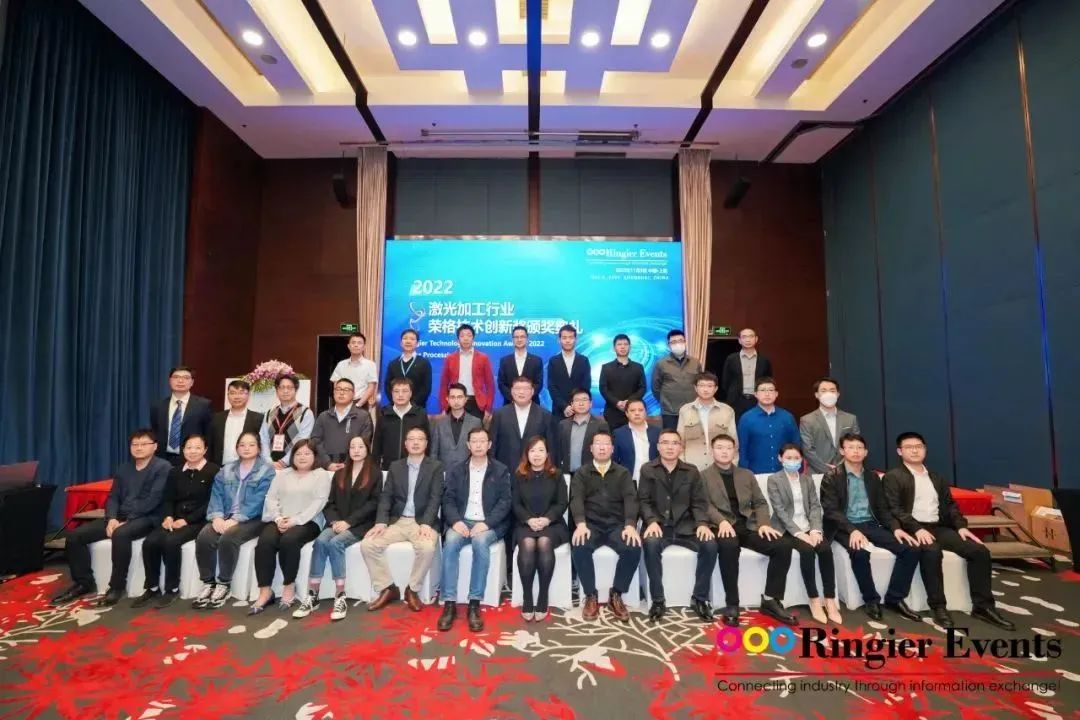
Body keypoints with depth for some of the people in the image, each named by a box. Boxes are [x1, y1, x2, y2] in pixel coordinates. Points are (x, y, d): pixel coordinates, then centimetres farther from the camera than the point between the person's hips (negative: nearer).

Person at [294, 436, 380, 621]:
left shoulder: (375, 474, 4)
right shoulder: (339, 474, 18)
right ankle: (312, 596, -23)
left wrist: (349, 521, -14)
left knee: (335, 542, -30)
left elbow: (373, 503, -6)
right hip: (338, 523, 4)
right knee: (320, 541, -26)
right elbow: (330, 503, 12)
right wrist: (335, 521, -8)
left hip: (360, 525, -4)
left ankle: (340, 597, -25)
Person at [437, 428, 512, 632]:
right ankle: (449, 604, -23)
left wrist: (486, 523, -17)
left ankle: (474, 604, -24)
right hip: (462, 522, 2)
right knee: (450, 541, -30)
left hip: (489, 524, -2)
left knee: (480, 542, -33)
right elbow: (448, 499, 4)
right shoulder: (455, 470, 12)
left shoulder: (501, 470, 7)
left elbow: (505, 502, -2)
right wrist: (455, 521, -15)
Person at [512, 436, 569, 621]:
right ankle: (526, 600, -22)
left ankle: (543, 600, -23)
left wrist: (546, 519, -14)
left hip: (552, 523, -1)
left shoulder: (556, 476, 9)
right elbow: (516, 504, 6)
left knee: (544, 543, -33)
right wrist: (529, 519, -13)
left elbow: (562, 503, 2)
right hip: (525, 524, 1)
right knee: (527, 544, -32)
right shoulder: (519, 476, 11)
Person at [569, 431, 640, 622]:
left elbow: (630, 499, -2)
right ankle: (591, 596, -10)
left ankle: (615, 596, -6)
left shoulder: (623, 473, 13)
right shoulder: (581, 473, 10)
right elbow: (576, 499, -5)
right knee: (579, 547, -31)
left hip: (617, 525, 1)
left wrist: (630, 525, -21)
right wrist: (581, 524, -24)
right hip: (590, 524, -1)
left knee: (634, 548, -27)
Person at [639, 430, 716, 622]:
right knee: (651, 544, -33)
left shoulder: (692, 472, 12)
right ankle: (658, 601, -16)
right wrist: (652, 521, -19)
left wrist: (702, 523, -13)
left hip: (685, 526, 2)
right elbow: (644, 501, 0)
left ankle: (699, 599, -5)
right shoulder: (648, 470, 6)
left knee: (710, 544, -24)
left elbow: (699, 503, 7)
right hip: (658, 525, -2)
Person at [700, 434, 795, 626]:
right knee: (728, 546, -38)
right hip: (723, 527, -4)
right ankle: (732, 604, -23)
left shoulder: (747, 475, 21)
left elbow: (760, 502, 14)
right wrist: (722, 521, -24)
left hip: (748, 526, 5)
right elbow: (705, 505, -5)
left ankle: (771, 601, -7)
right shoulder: (704, 476, 8)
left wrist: (763, 523, -6)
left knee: (783, 546, -20)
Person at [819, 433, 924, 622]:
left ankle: (894, 598, 0)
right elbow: (831, 511, -12)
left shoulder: (872, 477, 13)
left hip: (871, 525, 6)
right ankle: (871, 600, -10)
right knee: (860, 552, -34)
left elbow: (882, 508, 13)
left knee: (911, 549, -14)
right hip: (845, 527, -5)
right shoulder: (831, 477, -4)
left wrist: (896, 527, -6)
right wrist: (853, 530, -27)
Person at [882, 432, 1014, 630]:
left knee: (980, 551, -12)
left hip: (939, 527, 7)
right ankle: (938, 606, -21)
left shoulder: (937, 478, 22)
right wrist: (917, 529, -23)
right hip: (912, 529, -7)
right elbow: (894, 509, -11)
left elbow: (950, 505, 17)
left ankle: (983, 606, -1)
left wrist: (961, 526, -2)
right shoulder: (893, 477, -1)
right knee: (932, 551, -35)